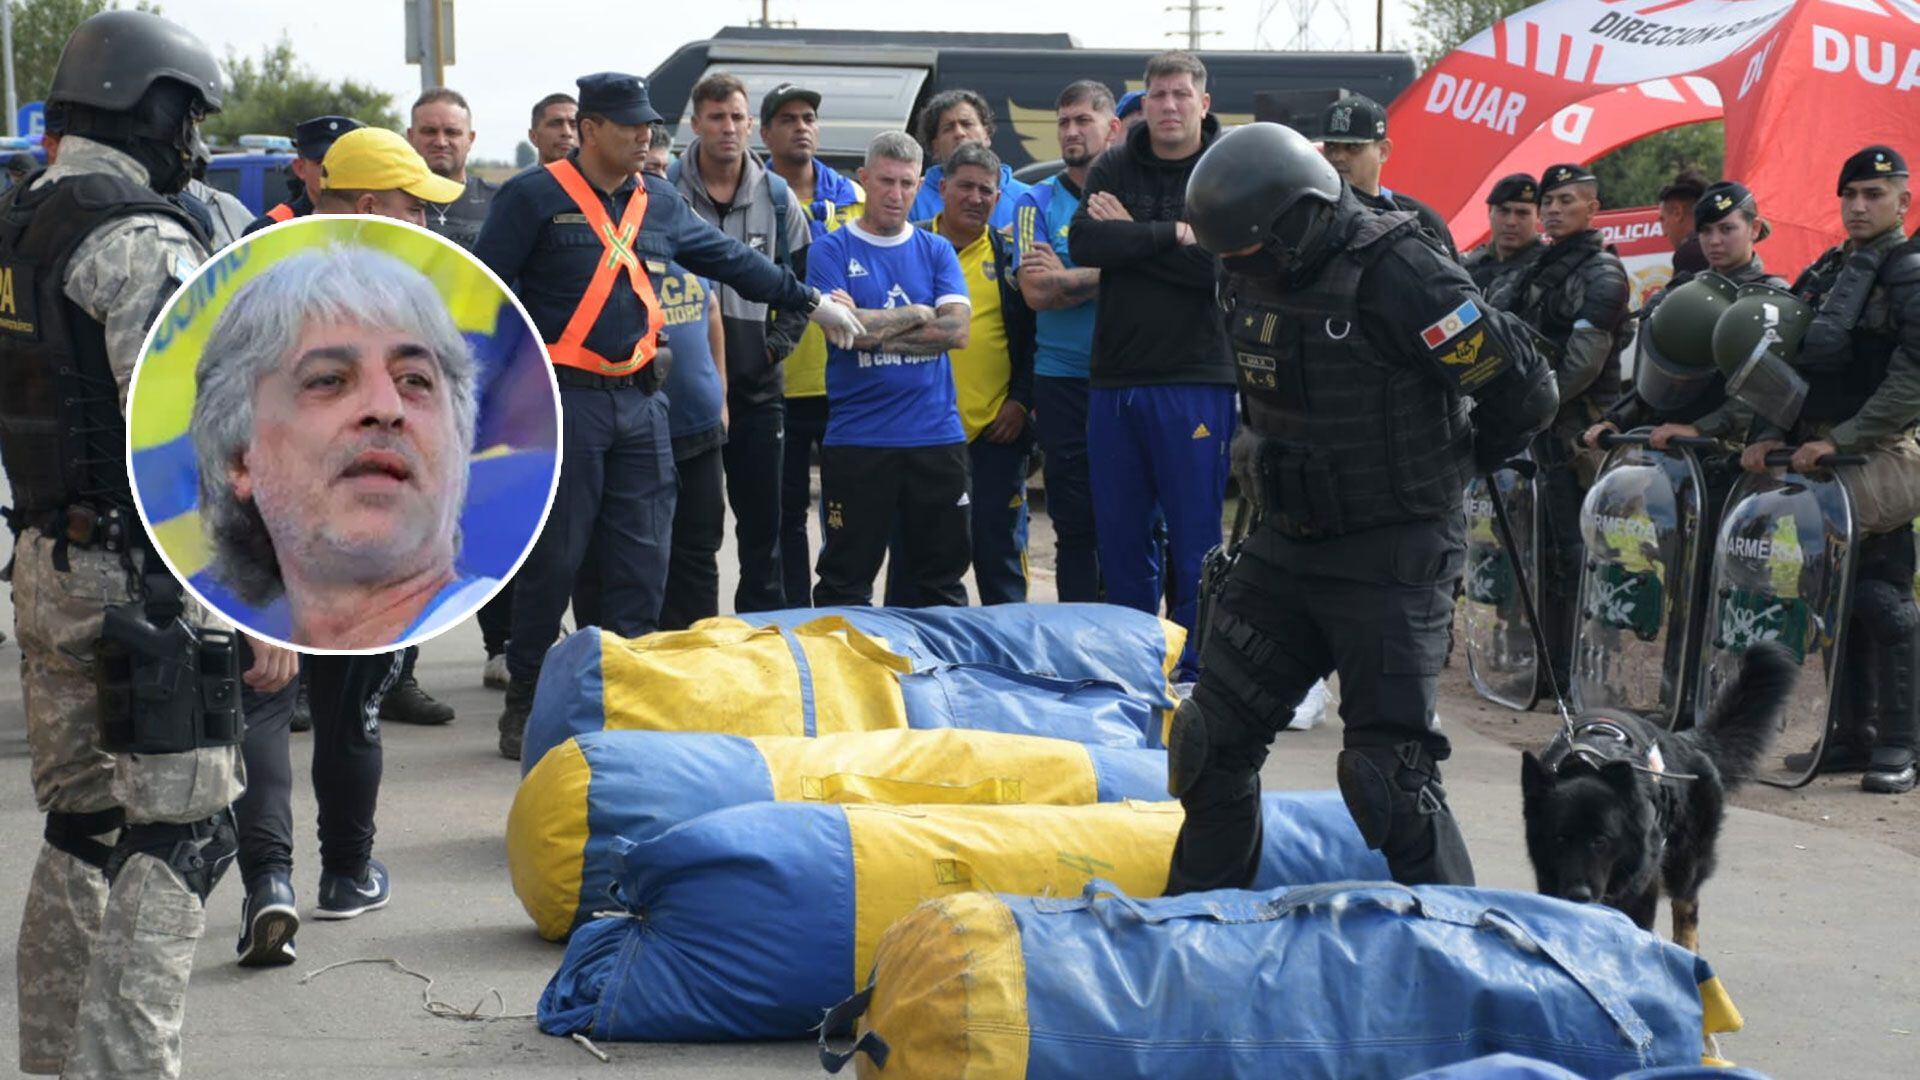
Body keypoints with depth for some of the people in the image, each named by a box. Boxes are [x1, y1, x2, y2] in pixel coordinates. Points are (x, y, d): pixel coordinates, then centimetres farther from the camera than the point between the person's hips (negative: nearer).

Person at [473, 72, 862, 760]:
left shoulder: (659, 204, 14)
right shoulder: (535, 198, -3)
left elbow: (732, 260, 23)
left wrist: (811, 303, 23)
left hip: (640, 400, 6)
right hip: (564, 398, -6)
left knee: (644, 559, 6)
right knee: (553, 556, -3)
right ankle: (523, 704, 9)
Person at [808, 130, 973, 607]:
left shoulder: (936, 251, 10)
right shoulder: (832, 251, 2)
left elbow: (957, 330, -4)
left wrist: (876, 329, -10)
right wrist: (917, 314, -3)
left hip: (937, 437, 3)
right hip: (856, 439, -3)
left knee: (941, 578, 9)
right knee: (846, 579, 2)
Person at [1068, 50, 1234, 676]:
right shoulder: (1113, 169, 10)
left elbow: (1224, 264, -15)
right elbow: (1083, 245, -6)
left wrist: (1131, 238, -9)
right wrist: (1172, 237, -13)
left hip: (1195, 382, -4)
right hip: (1114, 379, 4)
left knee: (1193, 537, 0)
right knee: (1120, 536, 9)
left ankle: (1190, 668, 9)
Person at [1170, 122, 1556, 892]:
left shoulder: (1399, 275, -21)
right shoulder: (1252, 277, 3)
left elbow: (1522, 392, -16)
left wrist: (1438, 466, 0)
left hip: (1392, 560, -7)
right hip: (1286, 543, 8)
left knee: (1389, 771, -8)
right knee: (1214, 737, 11)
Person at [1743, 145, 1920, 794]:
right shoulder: (1823, 275, 18)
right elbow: (1790, 363, 20)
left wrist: (1843, 438, -19)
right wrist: (1768, 434, 5)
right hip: (1816, 456, 7)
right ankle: (1855, 731, 17)